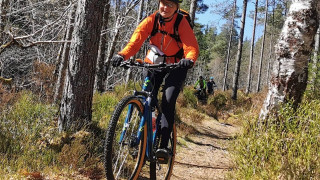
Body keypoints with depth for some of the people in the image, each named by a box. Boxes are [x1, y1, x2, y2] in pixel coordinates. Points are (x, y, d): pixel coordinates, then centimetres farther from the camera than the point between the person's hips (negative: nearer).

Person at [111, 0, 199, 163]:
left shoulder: (182, 23, -18)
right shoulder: (151, 20, -12)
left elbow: (192, 46, -30)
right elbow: (136, 40, -26)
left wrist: (189, 60, -53)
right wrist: (122, 55, -45)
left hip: (176, 66, -2)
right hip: (153, 63, 3)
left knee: (168, 102, -18)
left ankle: (164, 146, -17)